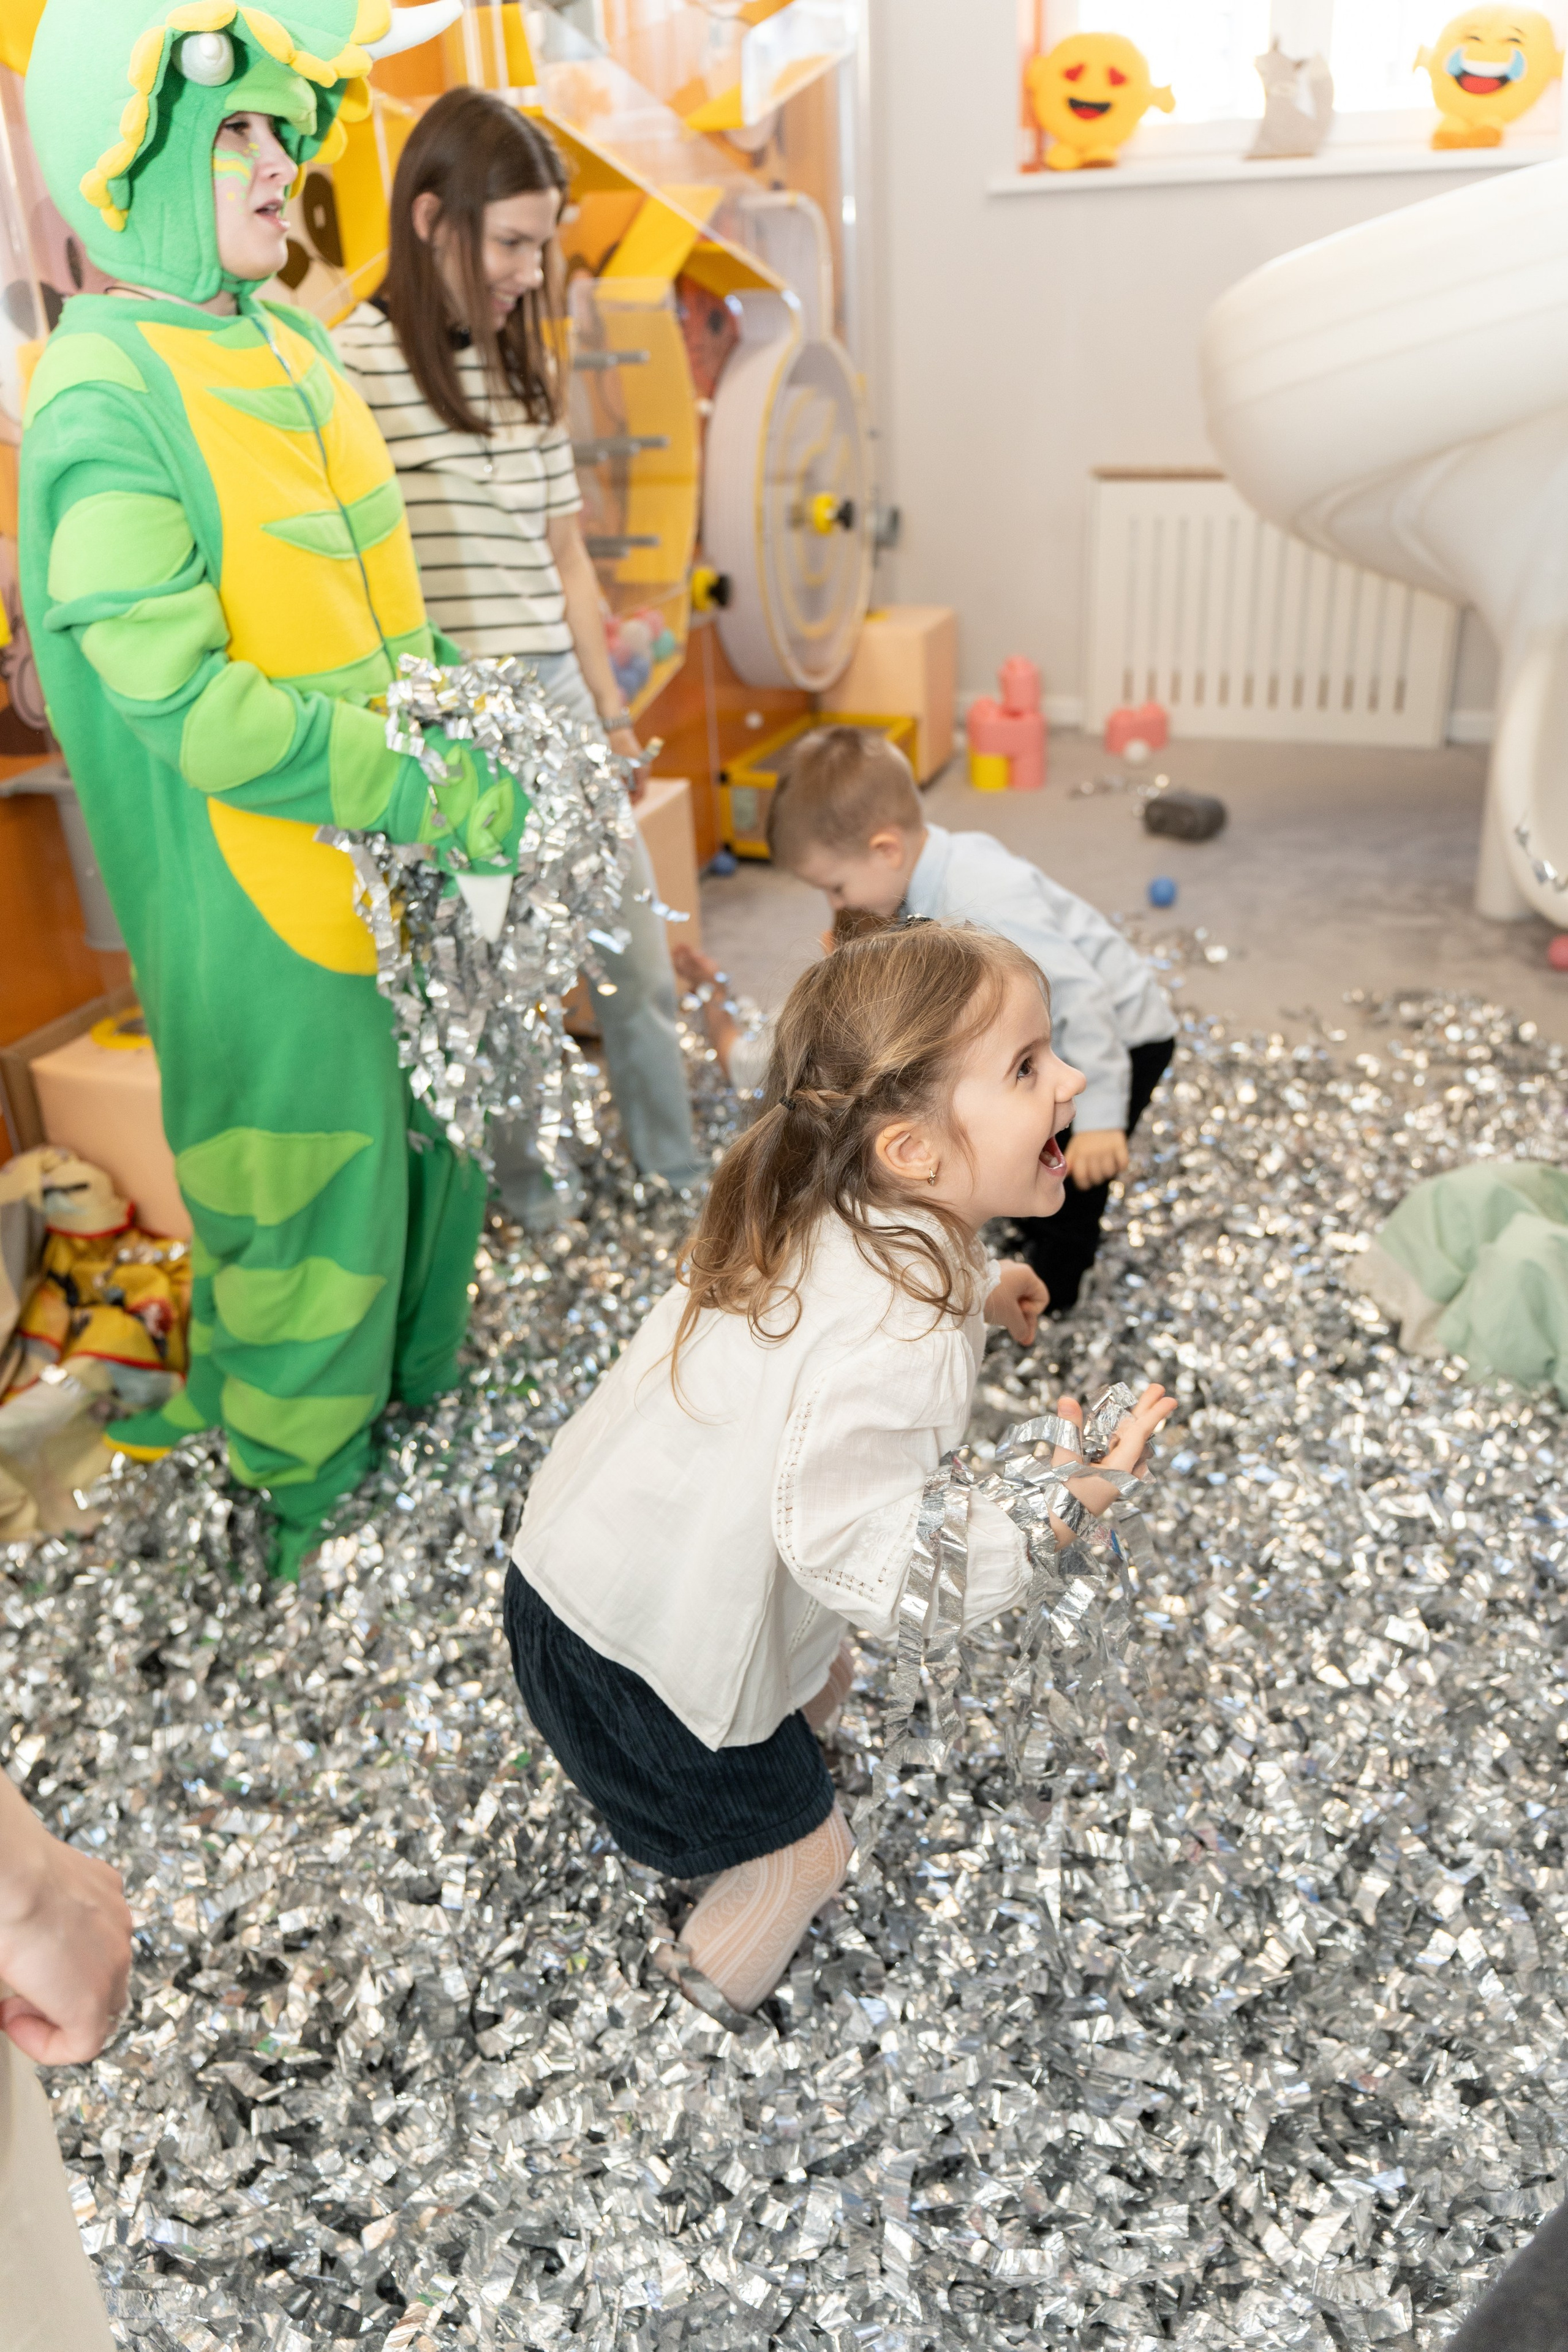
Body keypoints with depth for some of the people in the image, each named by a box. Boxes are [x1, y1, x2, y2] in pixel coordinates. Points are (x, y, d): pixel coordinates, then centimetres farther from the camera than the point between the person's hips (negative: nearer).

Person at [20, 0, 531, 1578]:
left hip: (391, 849, 8)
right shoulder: (102, 399, -17)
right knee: (305, 1170, 6)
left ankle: (415, 1384, 44)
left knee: (420, 1129, 20)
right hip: (254, 881, -8)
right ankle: (297, 1494, 30)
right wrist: (429, 799, -22)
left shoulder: (292, 347, 8)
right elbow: (185, 700, -23)